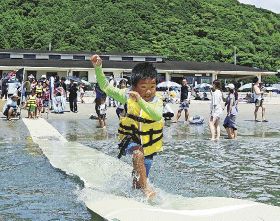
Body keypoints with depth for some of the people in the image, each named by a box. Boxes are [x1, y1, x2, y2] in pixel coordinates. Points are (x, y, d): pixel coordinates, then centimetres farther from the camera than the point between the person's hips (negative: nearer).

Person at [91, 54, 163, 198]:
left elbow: (157, 116, -40)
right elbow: (105, 87, -11)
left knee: (139, 181, 10)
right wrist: (98, 68, -23)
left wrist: (140, 100, -49)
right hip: (130, 138, -1)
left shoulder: (157, 101, -18)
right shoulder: (128, 95, -14)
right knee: (138, 154, -35)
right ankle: (145, 187, -24)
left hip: (148, 143, 1)